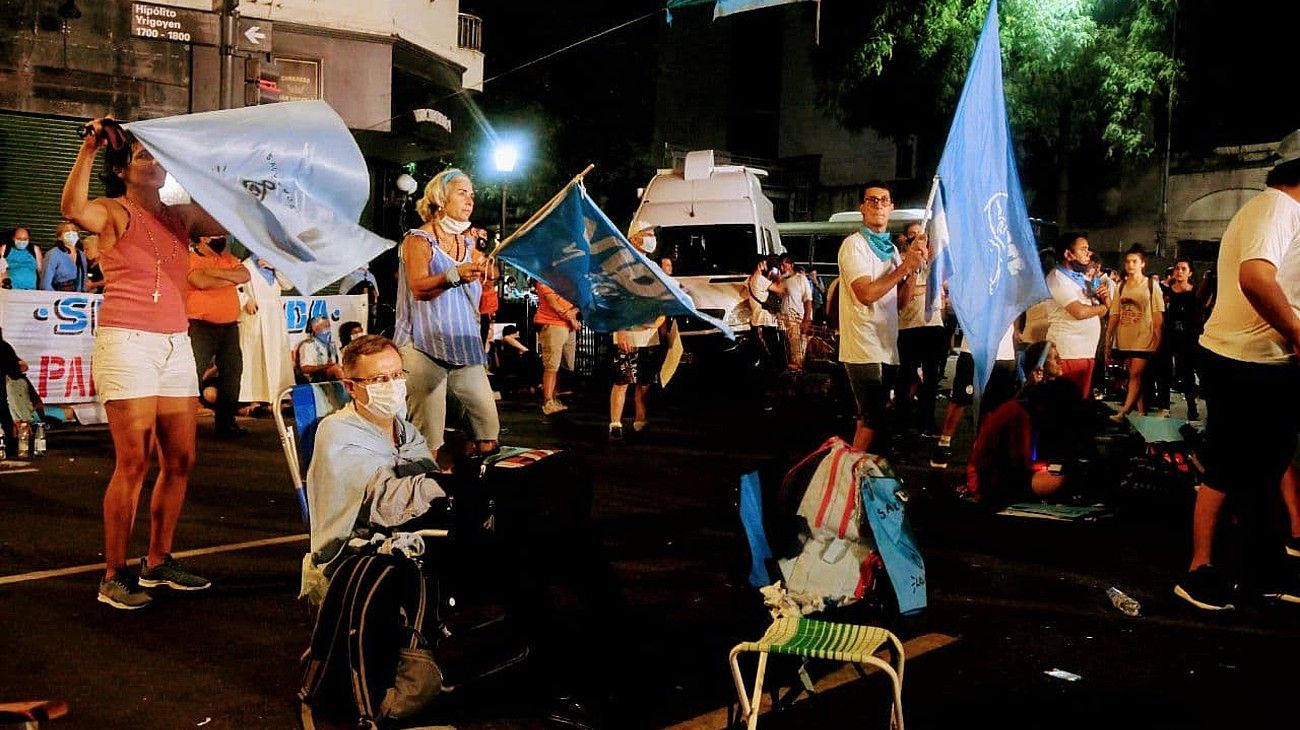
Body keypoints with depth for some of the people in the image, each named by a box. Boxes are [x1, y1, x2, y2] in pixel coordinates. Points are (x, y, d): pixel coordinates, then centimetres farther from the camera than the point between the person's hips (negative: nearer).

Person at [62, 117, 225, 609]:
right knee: (134, 462, -9)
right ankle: (114, 576, 1)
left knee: (180, 460, 6)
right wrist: (89, 148, -22)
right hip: (127, 344, -6)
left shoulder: (182, 217, 15)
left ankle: (158, 563, 19)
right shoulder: (114, 212, 1)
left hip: (176, 345, 6)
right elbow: (74, 210, -22)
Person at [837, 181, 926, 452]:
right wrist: (905, 266, -16)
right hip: (864, 348, -8)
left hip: (886, 348, 8)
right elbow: (866, 293, -20)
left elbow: (902, 300, 14)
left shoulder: (890, 248, 18)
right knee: (871, 420, -11)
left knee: (869, 417, 12)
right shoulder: (854, 244, -8)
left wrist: (914, 266, 0)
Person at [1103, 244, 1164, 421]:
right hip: (1124, 340, 4)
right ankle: (1142, 414, 12)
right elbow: (1114, 316, 8)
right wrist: (1108, 342, 4)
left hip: (1144, 339, -4)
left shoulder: (1152, 286, 0)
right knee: (1137, 377, 8)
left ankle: (1123, 412, -23)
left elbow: (1158, 316, -2)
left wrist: (1158, 341, -10)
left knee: (1136, 374, -14)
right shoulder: (1121, 286, 11)